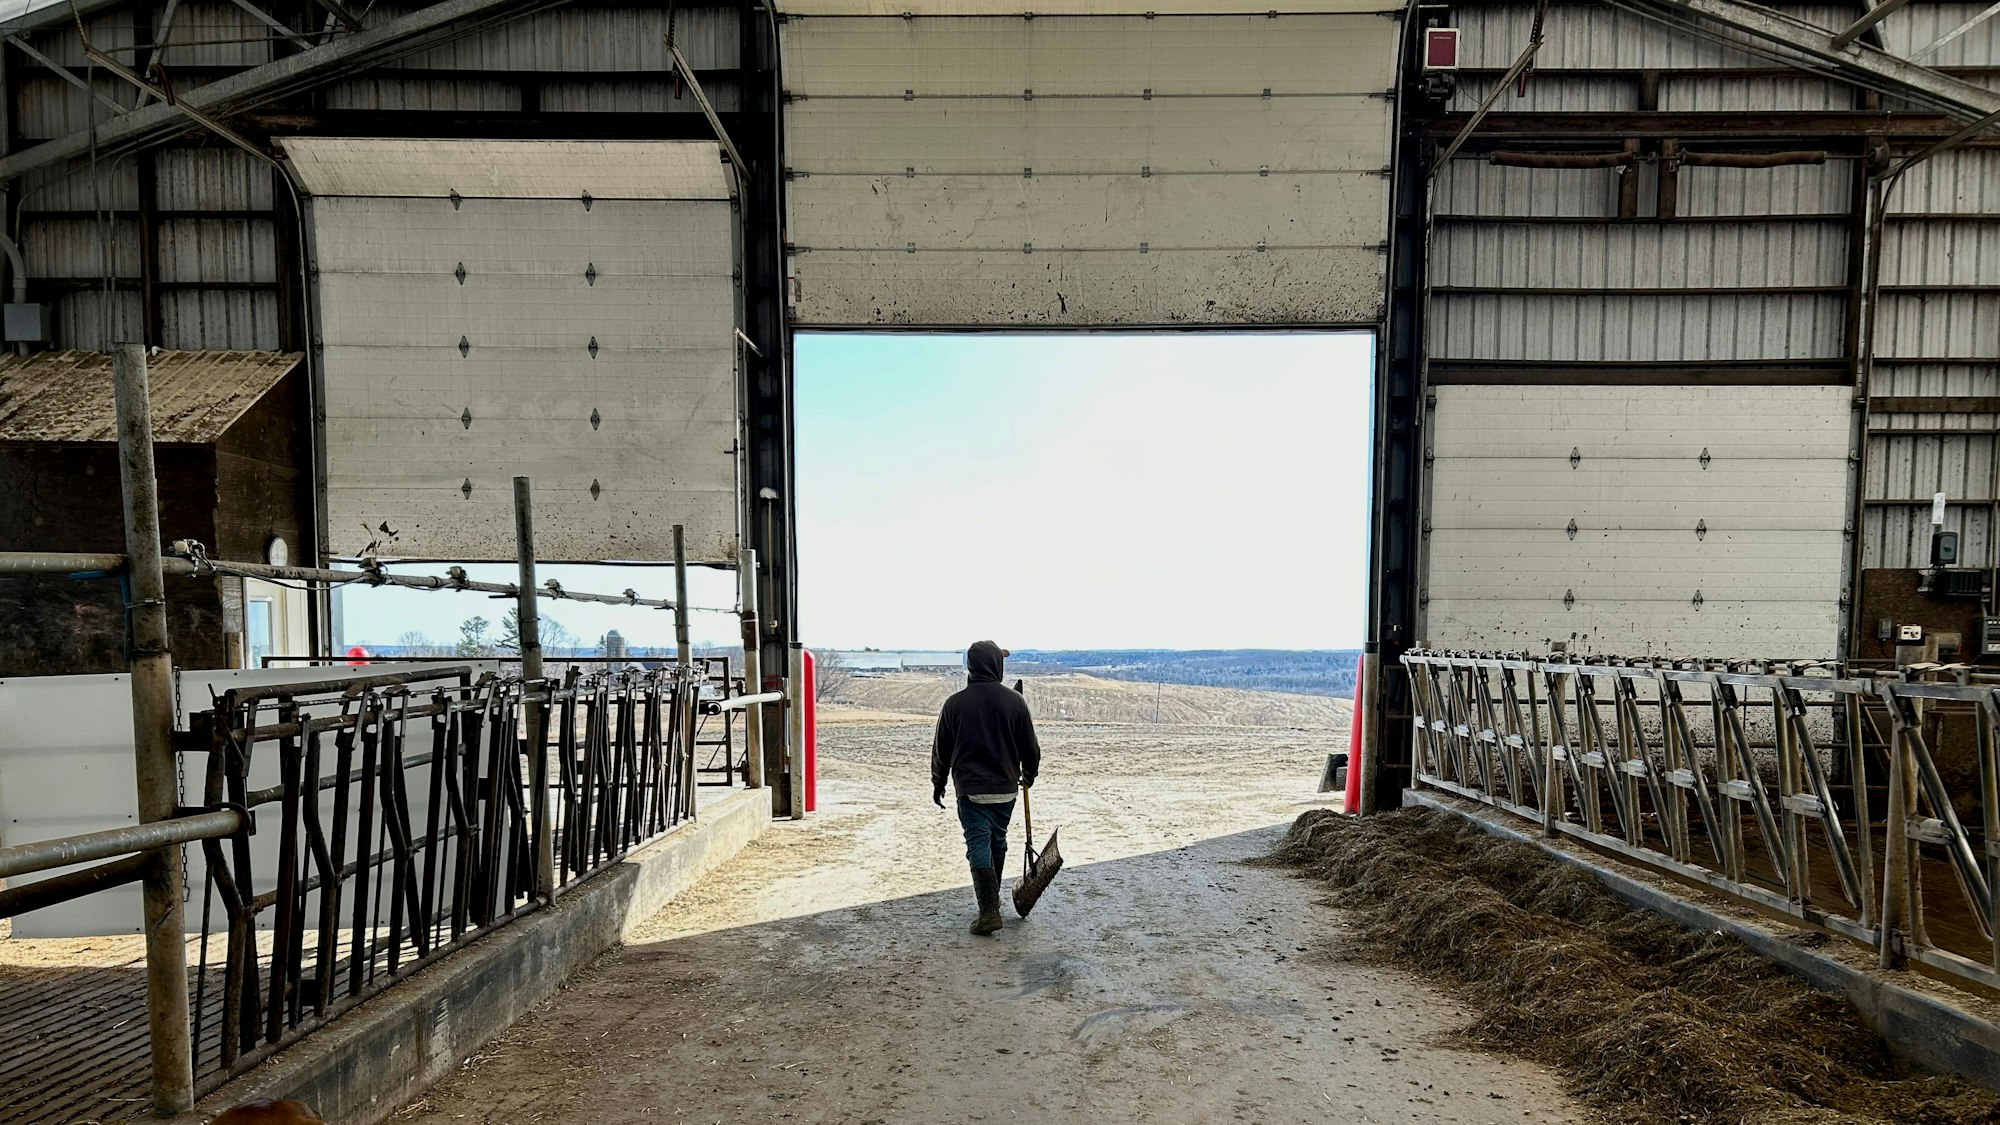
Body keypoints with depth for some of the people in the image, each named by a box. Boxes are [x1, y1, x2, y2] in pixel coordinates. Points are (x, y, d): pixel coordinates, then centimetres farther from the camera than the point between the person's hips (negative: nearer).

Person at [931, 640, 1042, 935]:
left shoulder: (955, 702, -7)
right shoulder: (1014, 701, -5)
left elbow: (941, 750, 0)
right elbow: (1030, 747, 1)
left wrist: (938, 783, 14)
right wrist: (1029, 775, 20)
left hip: (970, 789, -2)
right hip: (1006, 787, 2)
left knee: (979, 845, -1)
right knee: (998, 842, 18)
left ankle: (989, 910, -7)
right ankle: (992, 897, 32)